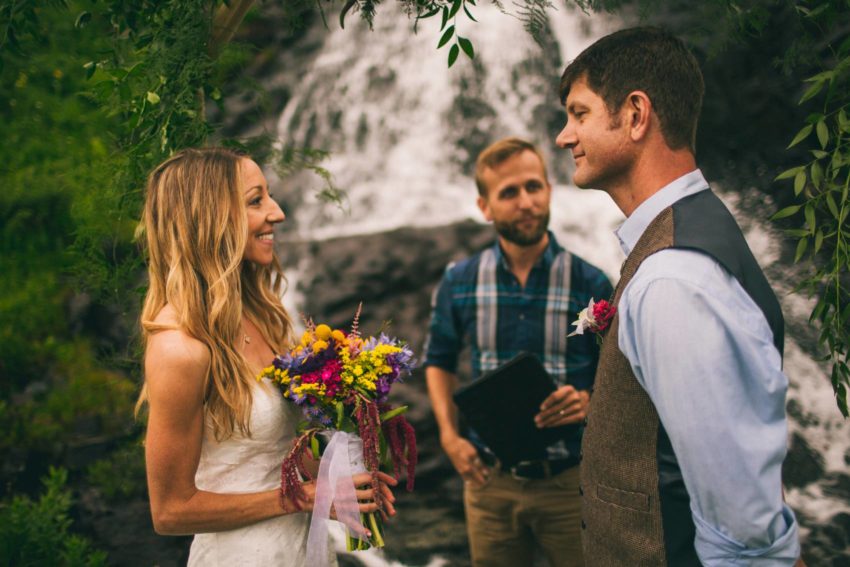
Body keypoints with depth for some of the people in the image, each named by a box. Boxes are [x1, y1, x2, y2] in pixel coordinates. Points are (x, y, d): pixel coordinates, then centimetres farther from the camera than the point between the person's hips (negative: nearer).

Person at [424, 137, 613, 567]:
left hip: (569, 480, -2)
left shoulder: (589, 283, -8)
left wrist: (589, 402, -21)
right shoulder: (459, 282, -1)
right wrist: (449, 436, 2)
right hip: (489, 479, 2)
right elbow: (439, 362, 13)